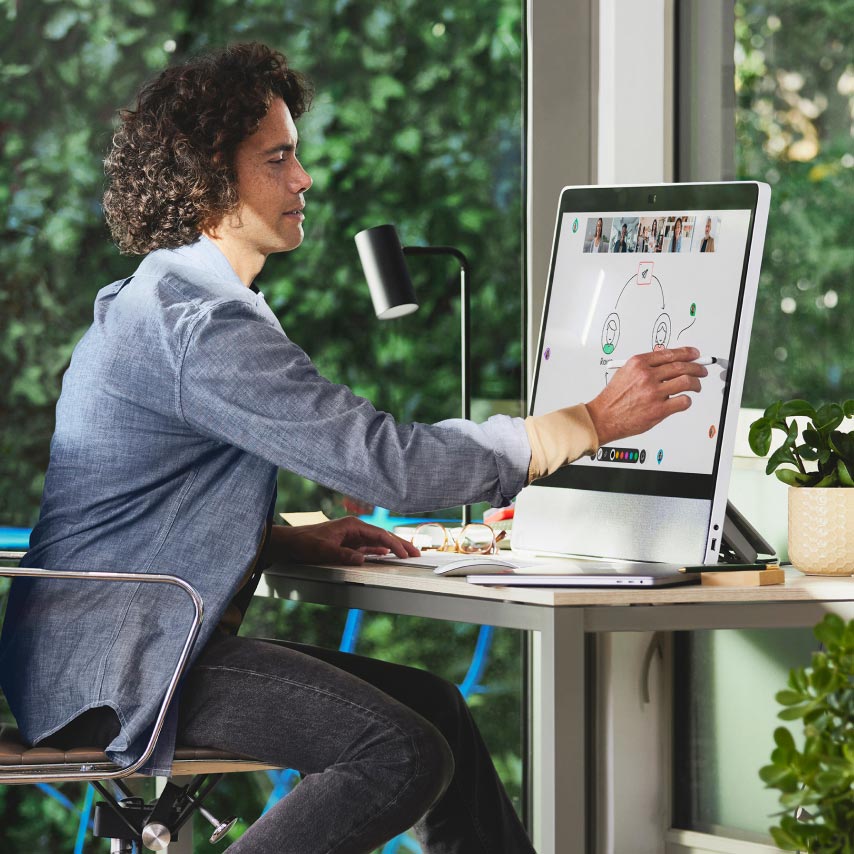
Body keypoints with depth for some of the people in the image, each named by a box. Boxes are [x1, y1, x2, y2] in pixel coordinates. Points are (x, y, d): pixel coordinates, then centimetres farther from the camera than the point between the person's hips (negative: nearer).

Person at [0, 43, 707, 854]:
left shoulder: (157, 300, 18)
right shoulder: (199, 323, -17)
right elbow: (390, 461, -19)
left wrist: (289, 540, 10)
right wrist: (593, 421, -13)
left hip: (150, 636, 11)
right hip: (111, 659, -11)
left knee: (433, 706, 5)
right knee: (403, 754, -23)